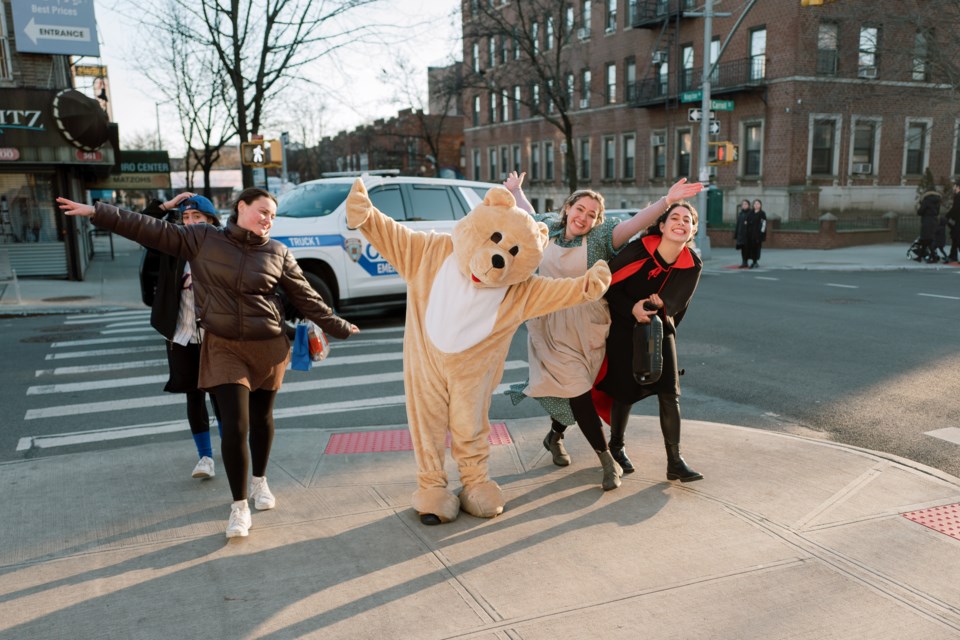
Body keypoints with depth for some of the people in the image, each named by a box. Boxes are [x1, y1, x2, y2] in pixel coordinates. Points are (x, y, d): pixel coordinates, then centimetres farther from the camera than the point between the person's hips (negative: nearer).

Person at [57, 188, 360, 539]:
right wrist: (97, 212, -6)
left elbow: (307, 298, 6)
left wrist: (340, 328, 8)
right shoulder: (203, 239, -1)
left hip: (269, 347, 2)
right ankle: (239, 506, 7)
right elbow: (152, 229, -3)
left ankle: (260, 481, 38)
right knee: (234, 426, -8)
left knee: (261, 419, 14)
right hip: (223, 348, -1)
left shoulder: (278, 253, 1)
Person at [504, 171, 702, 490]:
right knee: (577, 390, -5)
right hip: (549, 327, 1)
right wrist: (516, 190, 42)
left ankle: (555, 436, 33)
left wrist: (666, 201, -28)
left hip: (586, 328, -1)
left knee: (567, 391, 5)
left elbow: (635, 223, -16)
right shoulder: (547, 229, 8)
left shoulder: (600, 237, -2)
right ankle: (608, 459, 2)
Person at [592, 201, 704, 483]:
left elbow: (678, 303, -2)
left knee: (669, 394, -5)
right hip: (624, 328, -3)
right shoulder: (638, 249, -20)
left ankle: (675, 462, 3)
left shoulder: (692, 265, -9)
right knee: (624, 392, 3)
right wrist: (631, 309, -26)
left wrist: (661, 304, -20)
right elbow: (608, 284, -14)